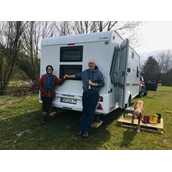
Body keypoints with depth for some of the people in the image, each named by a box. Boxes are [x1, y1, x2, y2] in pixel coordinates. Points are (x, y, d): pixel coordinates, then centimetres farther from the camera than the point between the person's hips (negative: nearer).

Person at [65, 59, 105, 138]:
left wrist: (93, 84, -13)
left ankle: (86, 130, 13)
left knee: (91, 112, 3)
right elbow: (76, 75, 25)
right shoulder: (84, 72, 10)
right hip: (85, 94, 3)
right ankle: (81, 129, 17)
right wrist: (68, 76, 34)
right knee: (84, 111, 8)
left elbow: (102, 83, -3)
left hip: (94, 94, -3)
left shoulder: (98, 73, -2)